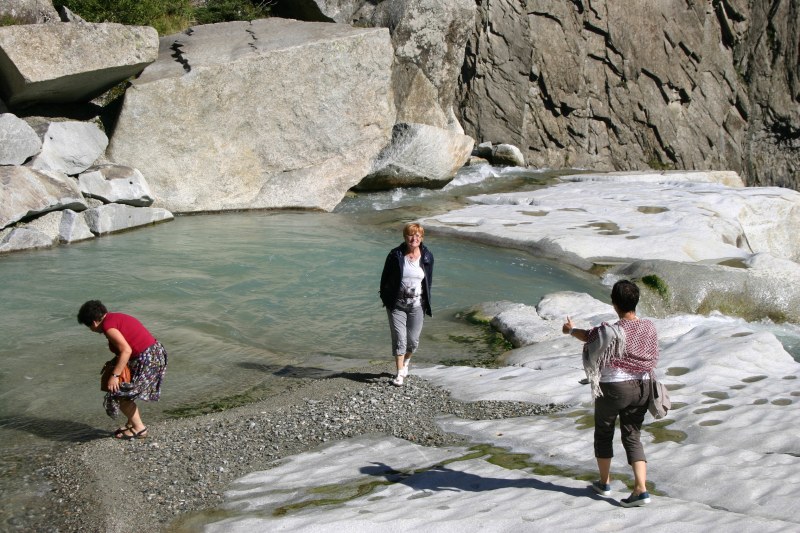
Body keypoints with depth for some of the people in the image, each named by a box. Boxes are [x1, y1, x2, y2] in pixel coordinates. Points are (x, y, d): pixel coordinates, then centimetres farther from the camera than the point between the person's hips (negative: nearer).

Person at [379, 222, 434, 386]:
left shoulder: (427, 256, -1)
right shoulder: (395, 255, -8)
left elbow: (429, 280, 9)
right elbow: (385, 277, 2)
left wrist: (426, 303, 8)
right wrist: (385, 297, 3)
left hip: (417, 305, 2)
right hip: (397, 304, -2)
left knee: (413, 340, 8)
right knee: (399, 339, -6)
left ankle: (406, 362, 38)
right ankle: (400, 374, 0)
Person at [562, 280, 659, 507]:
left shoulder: (612, 332, -21)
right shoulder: (649, 328, -5)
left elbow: (588, 336, -1)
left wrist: (571, 329, 20)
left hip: (614, 388, -5)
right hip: (641, 387, 5)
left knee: (603, 433, 16)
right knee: (633, 437, 10)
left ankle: (604, 482, 29)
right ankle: (641, 488, -2)